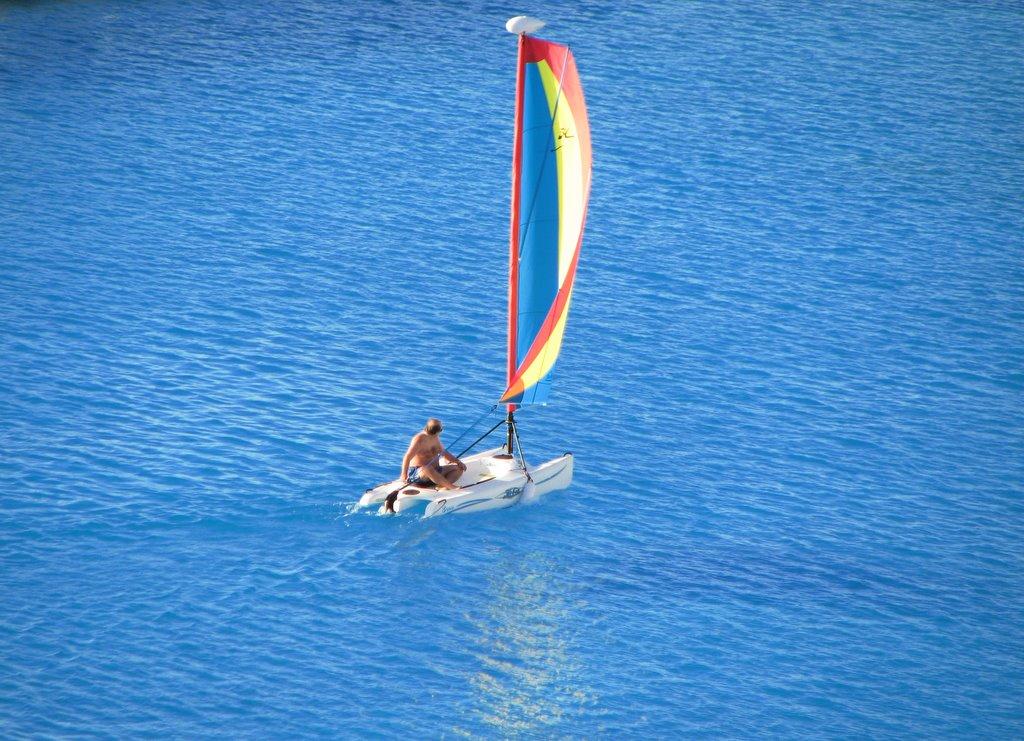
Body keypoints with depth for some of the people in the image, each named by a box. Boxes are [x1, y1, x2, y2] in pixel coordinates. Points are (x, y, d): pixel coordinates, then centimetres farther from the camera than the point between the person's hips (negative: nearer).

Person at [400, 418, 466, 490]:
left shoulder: (436, 438, 7)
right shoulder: (419, 439, -17)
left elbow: (444, 453, 21)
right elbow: (407, 458, -24)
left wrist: (458, 462, 8)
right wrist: (404, 475, -35)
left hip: (435, 472, 9)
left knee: (459, 468, -3)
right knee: (427, 469, -43)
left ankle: (443, 486, -31)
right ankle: (450, 486, -43)